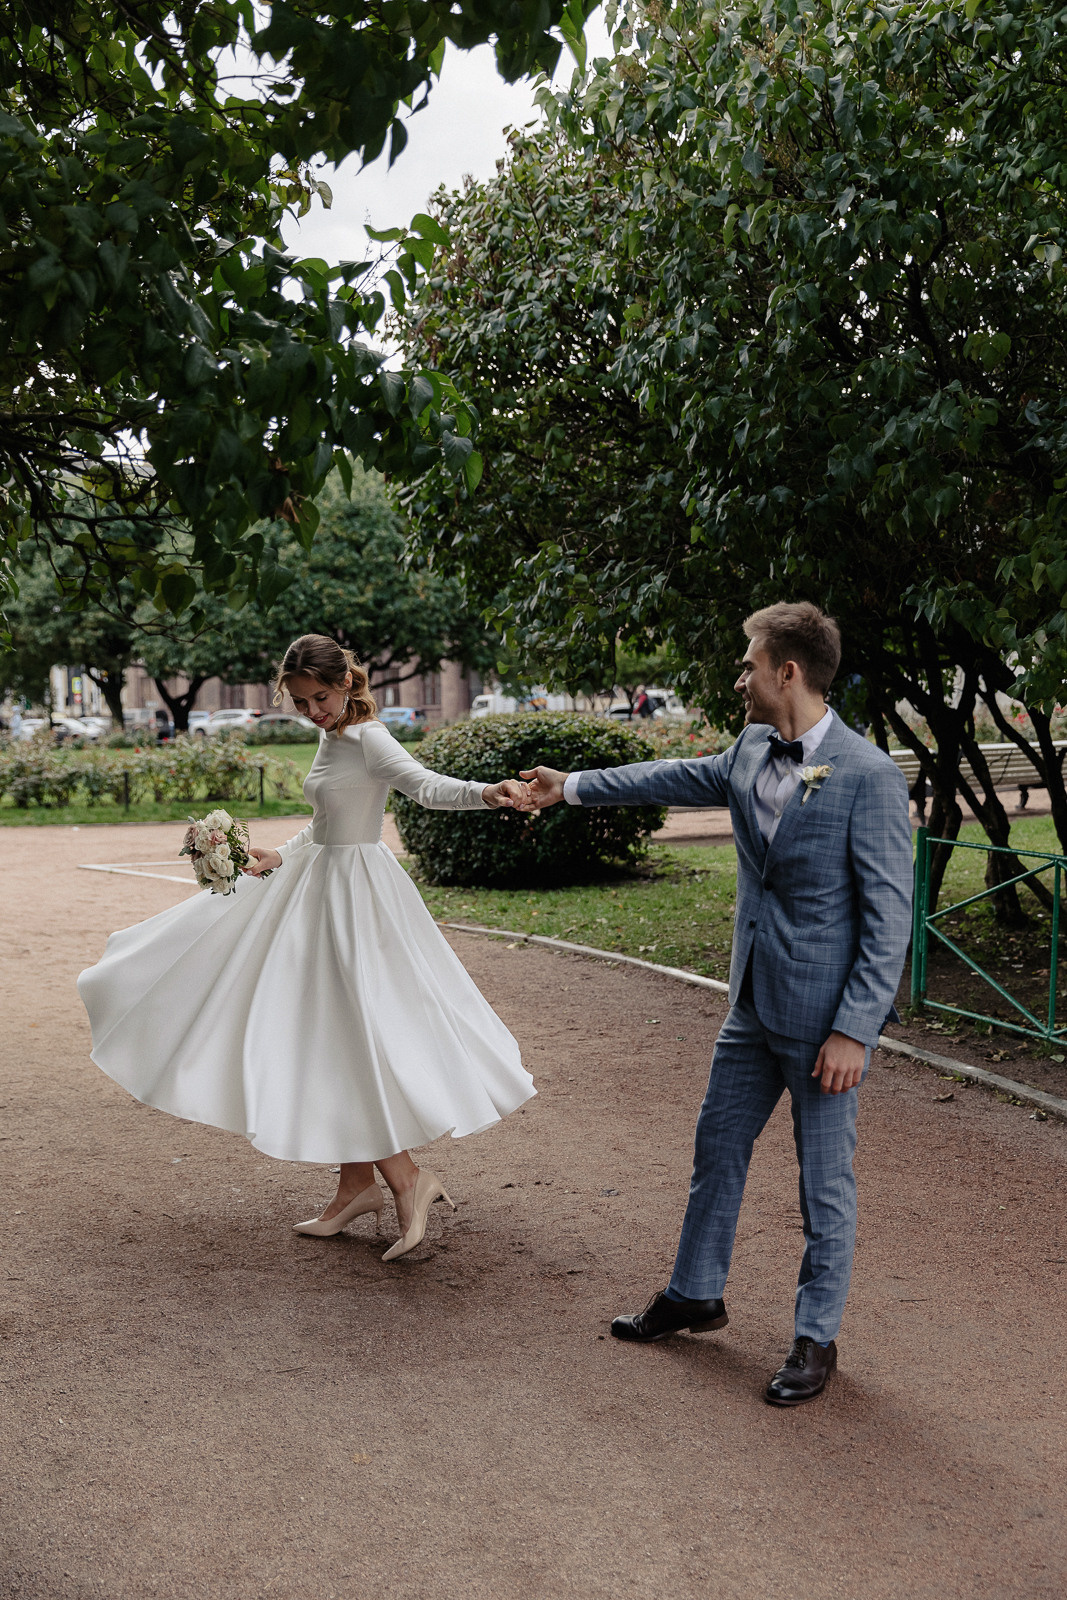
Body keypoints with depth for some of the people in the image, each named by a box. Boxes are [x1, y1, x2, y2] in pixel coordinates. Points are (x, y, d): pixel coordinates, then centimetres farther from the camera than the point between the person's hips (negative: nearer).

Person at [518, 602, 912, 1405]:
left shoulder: (869, 778, -19)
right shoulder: (752, 752, 3)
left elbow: (889, 918, -18)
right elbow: (677, 779, 22)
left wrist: (853, 1031, -20)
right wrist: (573, 786, 30)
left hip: (825, 1015, -7)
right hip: (754, 1003, 8)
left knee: (825, 1180, 7)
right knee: (718, 1147, 19)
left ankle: (817, 1338, 25)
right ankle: (695, 1295, 38)